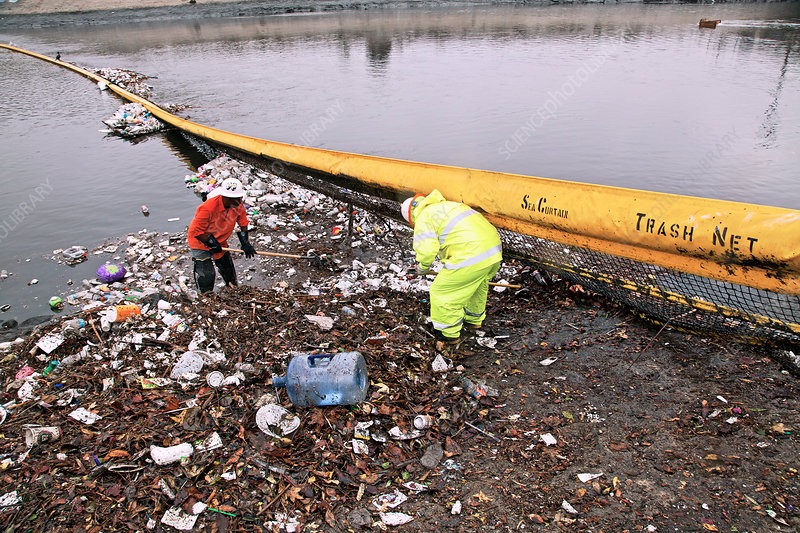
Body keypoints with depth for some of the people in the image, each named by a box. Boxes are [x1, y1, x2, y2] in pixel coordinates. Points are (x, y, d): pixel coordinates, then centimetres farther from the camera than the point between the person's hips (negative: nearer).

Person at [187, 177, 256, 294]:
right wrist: (212, 243, -23)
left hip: (220, 241, 6)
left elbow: (242, 222, 0)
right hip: (200, 241, -6)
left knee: (228, 268, 21)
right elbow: (196, 231, -30)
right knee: (206, 275, -8)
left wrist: (245, 242, -8)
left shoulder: (238, 205, -17)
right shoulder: (208, 208, -37)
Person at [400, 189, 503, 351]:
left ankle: (450, 334, 21)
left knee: (441, 292, 7)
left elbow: (427, 250, -11)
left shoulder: (423, 218, 2)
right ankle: (475, 319, 54)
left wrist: (422, 267, 11)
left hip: (471, 256, -9)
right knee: (478, 285, 34)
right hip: (494, 247, 10)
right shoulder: (447, 205, 30)